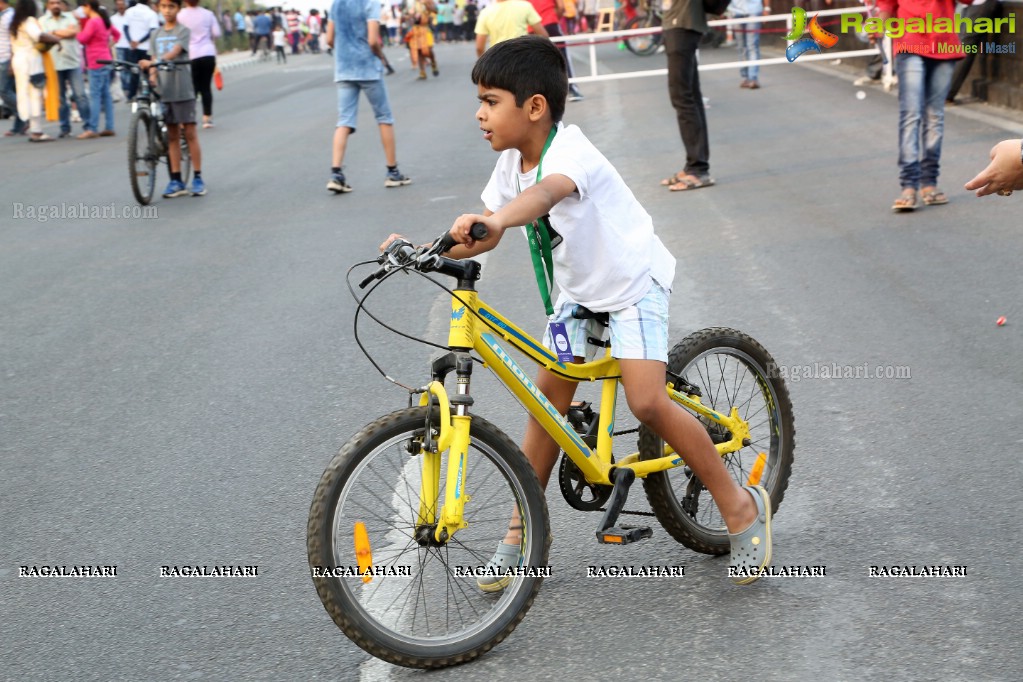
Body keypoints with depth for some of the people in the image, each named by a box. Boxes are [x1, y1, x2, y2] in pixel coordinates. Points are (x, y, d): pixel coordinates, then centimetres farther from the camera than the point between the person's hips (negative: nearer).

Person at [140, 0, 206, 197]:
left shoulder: (183, 31, -3)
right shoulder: (156, 34, 12)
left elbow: (173, 53, -19)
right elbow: (154, 61, 7)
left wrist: (151, 62, -34)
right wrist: (152, 79, -14)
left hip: (183, 90, -4)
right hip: (164, 91, 4)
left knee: (190, 133, -1)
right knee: (172, 136, 7)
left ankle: (197, 179, 4)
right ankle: (176, 181, 9)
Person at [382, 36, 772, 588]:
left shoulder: (569, 152, -30)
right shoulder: (512, 162, -5)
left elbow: (546, 192, -54)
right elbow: (485, 237, 1)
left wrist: (492, 219, -73)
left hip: (633, 280, -8)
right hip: (577, 289, 8)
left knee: (647, 402, -19)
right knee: (547, 398, 4)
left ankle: (740, 505, 0)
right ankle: (521, 533, 16)